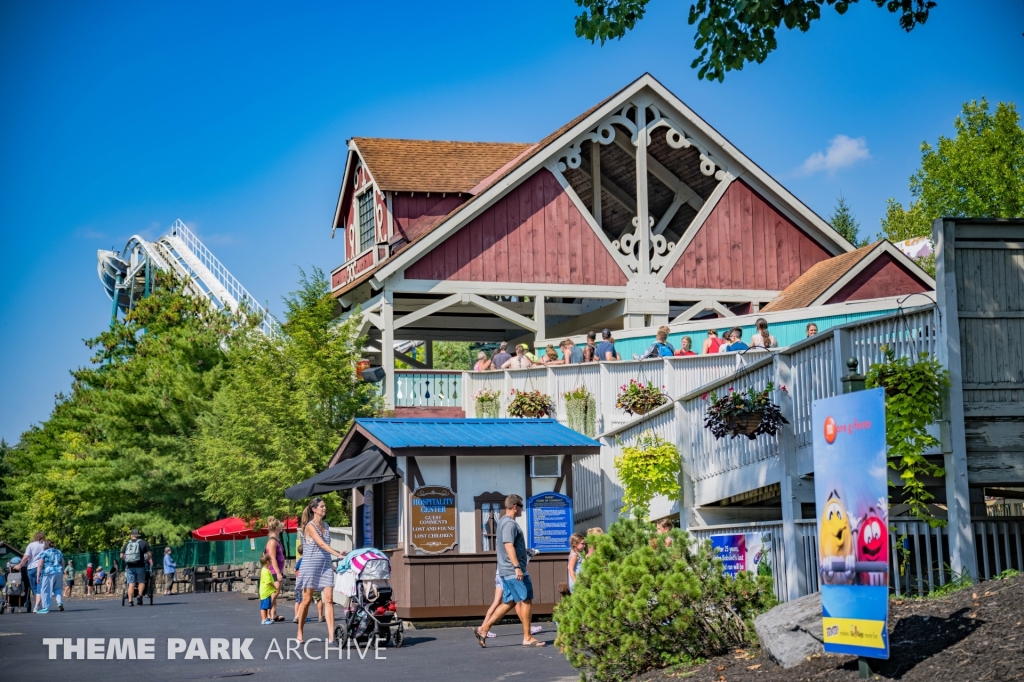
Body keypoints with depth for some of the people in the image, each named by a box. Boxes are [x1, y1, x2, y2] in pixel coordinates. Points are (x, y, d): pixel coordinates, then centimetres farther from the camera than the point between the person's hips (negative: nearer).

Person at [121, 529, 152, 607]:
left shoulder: (127, 544, 11)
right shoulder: (143, 543, 4)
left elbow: (121, 556, 9)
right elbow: (149, 554, -2)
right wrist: (150, 560, 16)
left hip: (129, 566, 2)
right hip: (140, 566, -2)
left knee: (131, 583, 1)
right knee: (141, 582, 9)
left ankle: (130, 601, -7)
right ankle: (140, 595, -14)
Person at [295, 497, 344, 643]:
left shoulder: (325, 525, 13)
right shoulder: (310, 526, -9)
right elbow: (321, 544, -21)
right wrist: (338, 554, -30)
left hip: (325, 565, 6)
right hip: (311, 565, -6)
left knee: (329, 599, -6)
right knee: (307, 599, 3)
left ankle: (331, 636, -13)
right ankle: (300, 633, 18)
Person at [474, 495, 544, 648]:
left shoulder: (503, 522, 18)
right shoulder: (510, 523, -14)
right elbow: (509, 546, -25)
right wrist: (517, 567, -30)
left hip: (506, 571, 10)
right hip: (514, 571, -10)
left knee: (509, 602, 11)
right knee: (526, 601, -3)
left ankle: (484, 629, 7)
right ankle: (527, 638, 1)